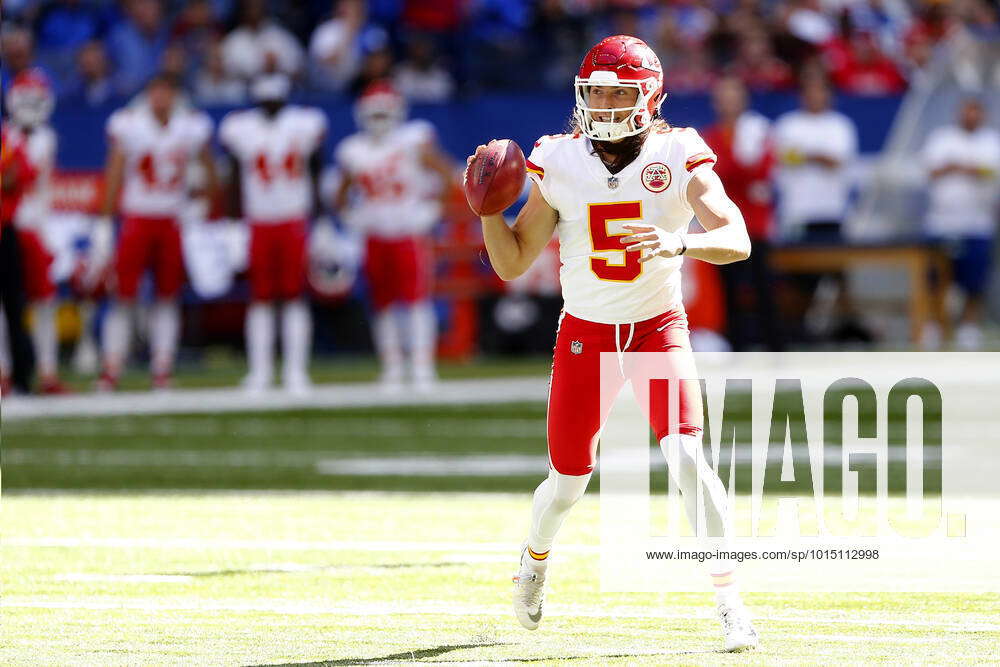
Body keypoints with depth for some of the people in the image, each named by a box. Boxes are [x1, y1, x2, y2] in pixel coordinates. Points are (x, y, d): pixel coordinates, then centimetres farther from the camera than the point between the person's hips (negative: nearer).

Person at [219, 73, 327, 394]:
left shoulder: (304, 125, 0)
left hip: (295, 220, 0)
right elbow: (236, 182, 6)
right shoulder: (240, 130, 1)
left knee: (295, 296, -2)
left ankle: (296, 370, 1)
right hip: (258, 222, 0)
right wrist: (235, 221, 3)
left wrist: (318, 219, 4)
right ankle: (259, 371, 7)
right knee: (260, 298, 2)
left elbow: (316, 175, 7)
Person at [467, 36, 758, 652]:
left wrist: (679, 243, -41)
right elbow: (512, 264, 1)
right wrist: (488, 209, -16)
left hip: (659, 328, -2)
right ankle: (536, 560, 41)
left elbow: (737, 241, -22)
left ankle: (730, 601, -15)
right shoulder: (559, 166, -4)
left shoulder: (679, 160, -10)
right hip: (585, 335, 2)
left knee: (687, 457, -21)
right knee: (568, 482, 7)